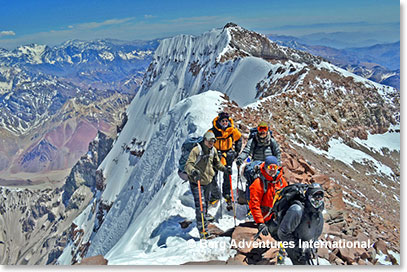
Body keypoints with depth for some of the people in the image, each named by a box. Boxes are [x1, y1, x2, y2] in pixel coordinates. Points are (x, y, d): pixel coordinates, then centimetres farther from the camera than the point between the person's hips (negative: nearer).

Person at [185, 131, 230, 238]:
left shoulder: (213, 150, 1)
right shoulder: (196, 150, -21)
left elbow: (216, 163, 18)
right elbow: (188, 165, -27)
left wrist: (224, 168, 3)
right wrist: (193, 171, -47)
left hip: (208, 180, 7)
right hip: (196, 182, -7)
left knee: (206, 200, 27)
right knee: (200, 204, -12)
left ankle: (204, 215, 55)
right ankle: (202, 229, -8)